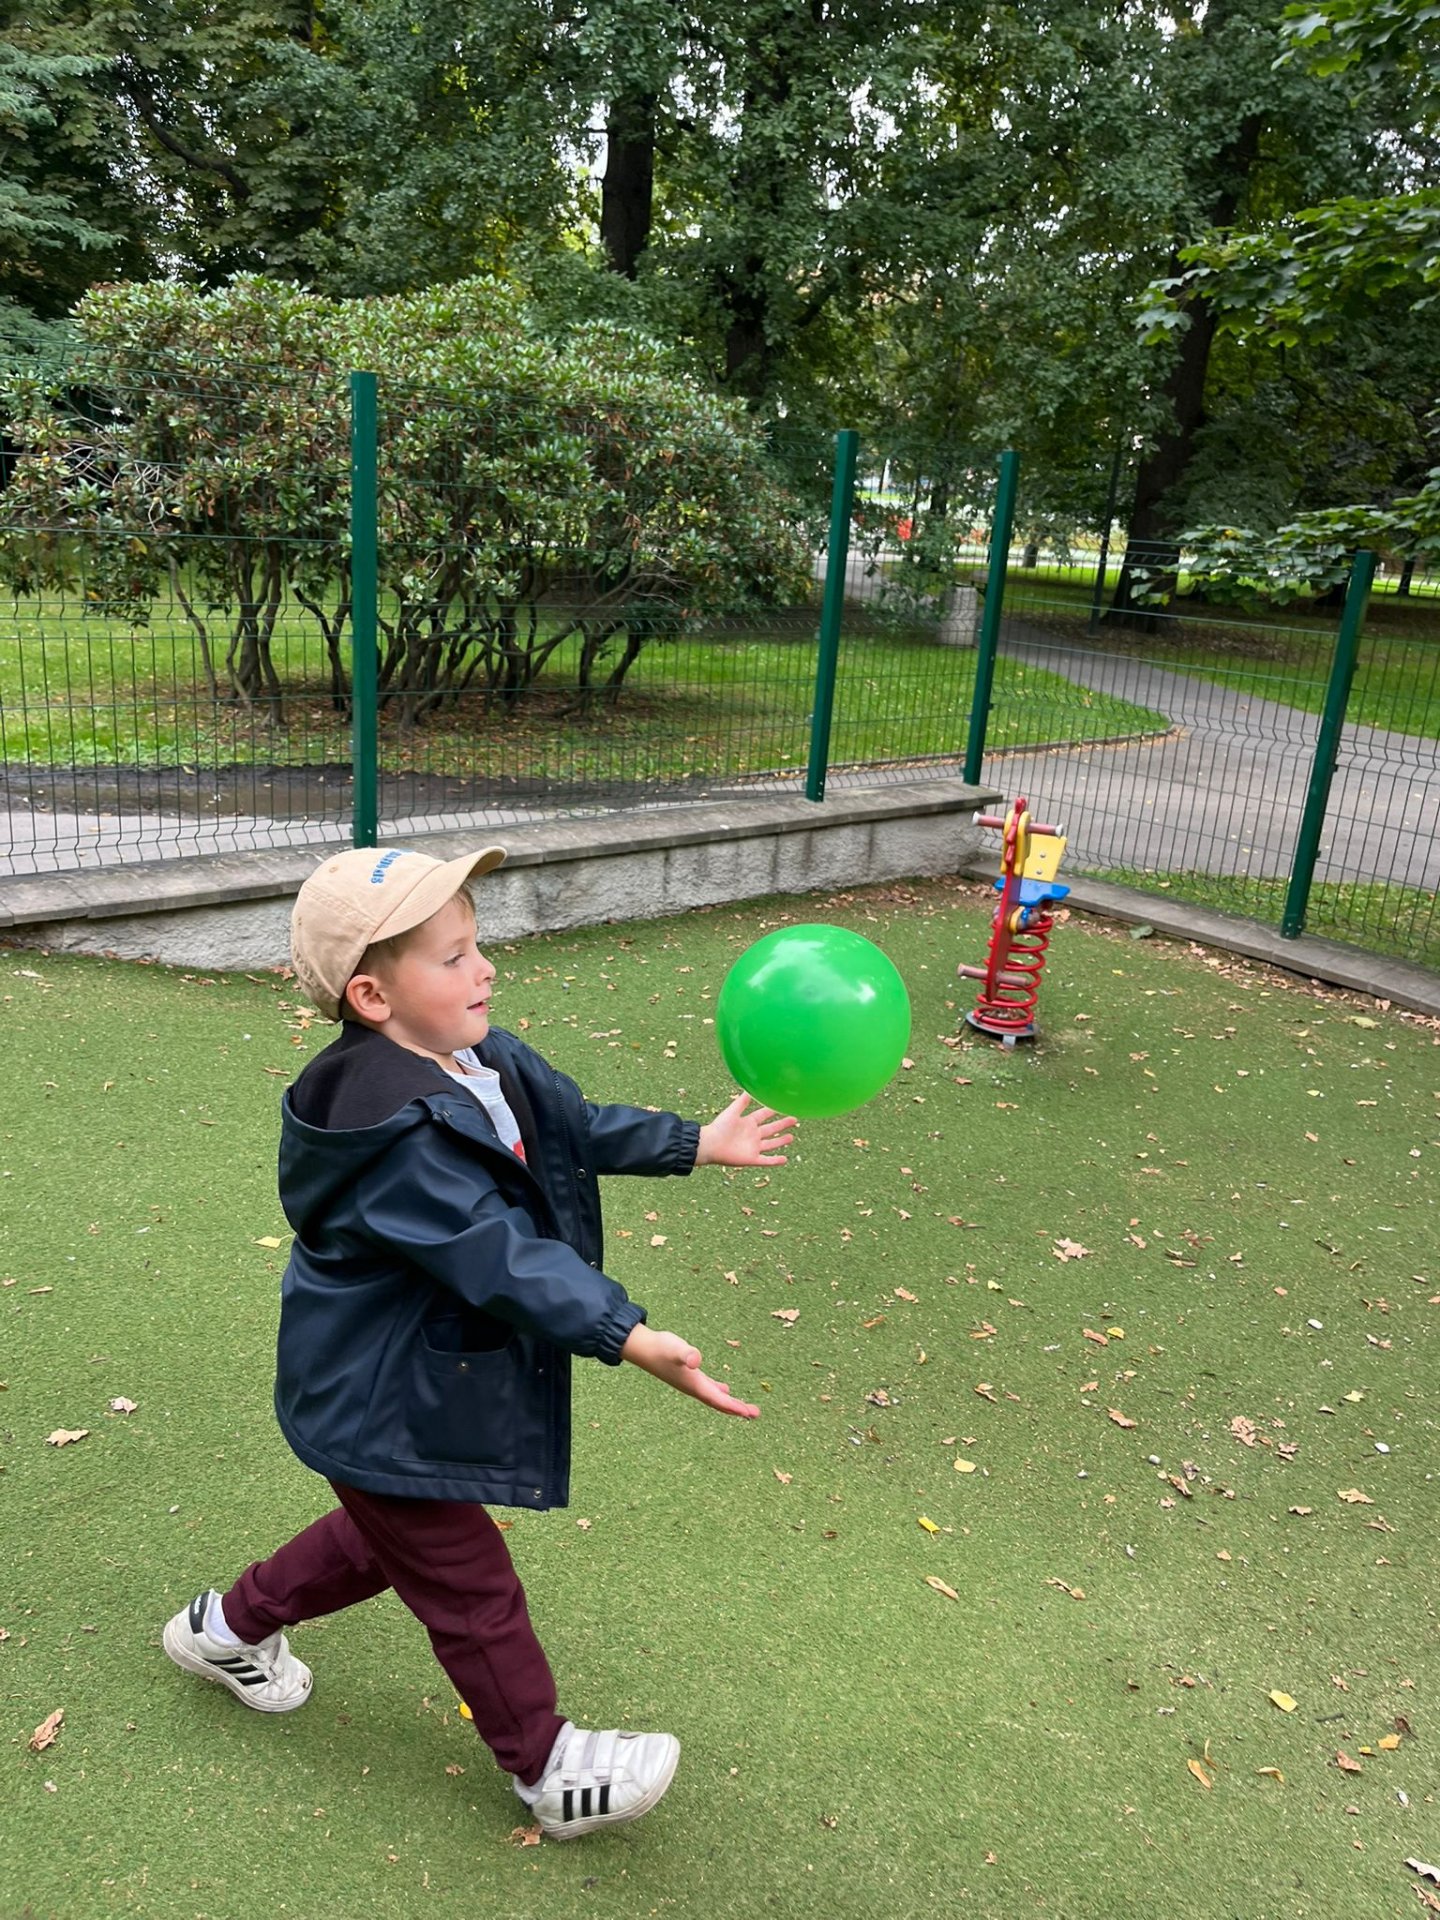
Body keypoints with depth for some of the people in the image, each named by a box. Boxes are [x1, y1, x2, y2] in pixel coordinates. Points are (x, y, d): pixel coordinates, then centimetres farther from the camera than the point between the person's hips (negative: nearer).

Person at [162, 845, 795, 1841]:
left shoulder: (480, 1059, -5)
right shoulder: (392, 1130, -35)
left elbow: (578, 1124, 7)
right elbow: (499, 1254, -38)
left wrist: (698, 1141, 4)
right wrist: (628, 1337, -43)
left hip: (435, 1373, 10)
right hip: (380, 1409, -10)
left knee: (391, 1529, 30)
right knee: (471, 1585, 10)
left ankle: (231, 1626, 52)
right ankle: (549, 1767, 32)